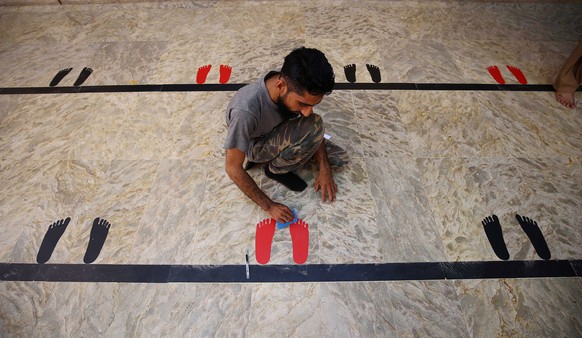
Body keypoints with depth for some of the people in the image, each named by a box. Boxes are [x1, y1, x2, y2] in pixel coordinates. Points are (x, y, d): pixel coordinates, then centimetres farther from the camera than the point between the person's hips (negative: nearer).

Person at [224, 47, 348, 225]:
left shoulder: (298, 89, -24)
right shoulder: (245, 111, -40)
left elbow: (314, 133, -7)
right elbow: (233, 168, -28)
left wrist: (324, 168, -14)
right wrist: (269, 206, -22)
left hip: (281, 136, 6)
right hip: (255, 145, -6)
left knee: (339, 159, -1)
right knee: (313, 126, -31)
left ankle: (270, 156, 6)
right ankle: (276, 169, -4)